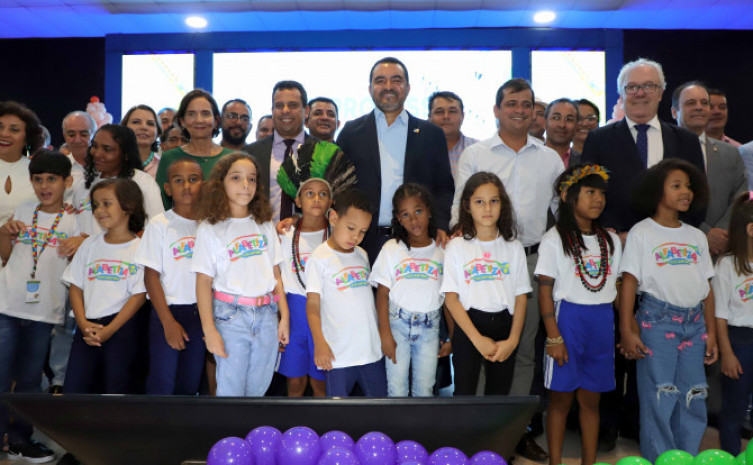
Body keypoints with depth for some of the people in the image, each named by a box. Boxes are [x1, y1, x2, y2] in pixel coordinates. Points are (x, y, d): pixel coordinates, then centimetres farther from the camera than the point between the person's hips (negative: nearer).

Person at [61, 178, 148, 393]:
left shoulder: (140, 248, -4)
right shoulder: (90, 244, 11)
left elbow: (139, 295, -9)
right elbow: (75, 287, 9)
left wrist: (109, 330, -13)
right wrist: (83, 323, -5)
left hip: (122, 327, -4)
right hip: (87, 327, 4)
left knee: (116, 387, 4)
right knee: (73, 387, 3)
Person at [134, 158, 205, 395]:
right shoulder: (159, 224, -4)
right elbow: (151, 276, -6)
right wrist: (168, 321, -11)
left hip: (201, 313, 3)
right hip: (168, 311, -3)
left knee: (190, 384, 11)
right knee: (161, 384, -1)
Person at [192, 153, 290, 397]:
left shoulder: (265, 226, 10)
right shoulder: (210, 229, -3)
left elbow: (275, 274, 11)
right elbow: (204, 283, -6)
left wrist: (284, 316, 7)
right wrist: (209, 330, -11)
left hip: (266, 314, 4)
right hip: (230, 316, -4)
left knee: (258, 388, 13)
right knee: (230, 388, 4)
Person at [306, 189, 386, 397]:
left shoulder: (362, 255, 11)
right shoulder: (320, 258, -7)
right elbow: (313, 304, -8)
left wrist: (383, 333, 16)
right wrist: (319, 343, -16)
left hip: (372, 348, 6)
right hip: (339, 353, -6)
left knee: (379, 395, 13)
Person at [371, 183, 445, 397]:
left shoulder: (442, 251, 1)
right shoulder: (392, 249, -2)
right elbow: (382, 294, -3)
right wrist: (385, 334, -8)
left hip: (429, 325, 1)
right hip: (397, 322, -1)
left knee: (425, 388, 10)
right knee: (396, 388, 5)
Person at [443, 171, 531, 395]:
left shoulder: (513, 247, 5)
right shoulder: (457, 247, -1)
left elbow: (521, 297, 3)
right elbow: (451, 298, -6)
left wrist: (513, 339, -8)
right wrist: (478, 339, -13)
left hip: (504, 327, 2)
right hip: (468, 326, -2)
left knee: (499, 394, 10)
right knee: (464, 394, 2)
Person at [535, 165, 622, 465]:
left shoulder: (611, 240, 11)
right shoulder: (554, 240, -5)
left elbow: (617, 287, 13)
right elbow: (545, 291, -8)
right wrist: (554, 336, -13)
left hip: (602, 322, 4)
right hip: (568, 318, -4)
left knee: (591, 399, 11)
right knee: (561, 398, 4)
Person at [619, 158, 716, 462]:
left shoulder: (697, 236, 13)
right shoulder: (642, 233, -2)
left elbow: (707, 287, 13)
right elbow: (629, 282, -7)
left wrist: (711, 331, 9)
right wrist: (626, 330, -13)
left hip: (694, 322, 5)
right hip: (657, 320, -5)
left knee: (693, 400, 8)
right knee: (659, 399, -2)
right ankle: (659, 460, 12)